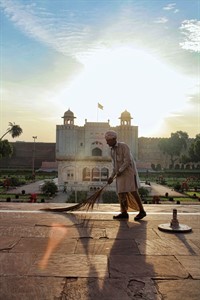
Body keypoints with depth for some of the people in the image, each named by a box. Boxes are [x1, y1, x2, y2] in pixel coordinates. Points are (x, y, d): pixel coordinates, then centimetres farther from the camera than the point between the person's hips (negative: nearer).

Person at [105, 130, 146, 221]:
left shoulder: (124, 146, -12)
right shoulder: (112, 150, 13)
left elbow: (128, 161, -20)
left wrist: (120, 171, -19)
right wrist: (112, 177, 10)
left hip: (129, 172, -8)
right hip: (120, 175, 8)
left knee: (133, 192, -12)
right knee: (121, 193, 3)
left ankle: (142, 211, -3)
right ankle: (124, 213, 9)